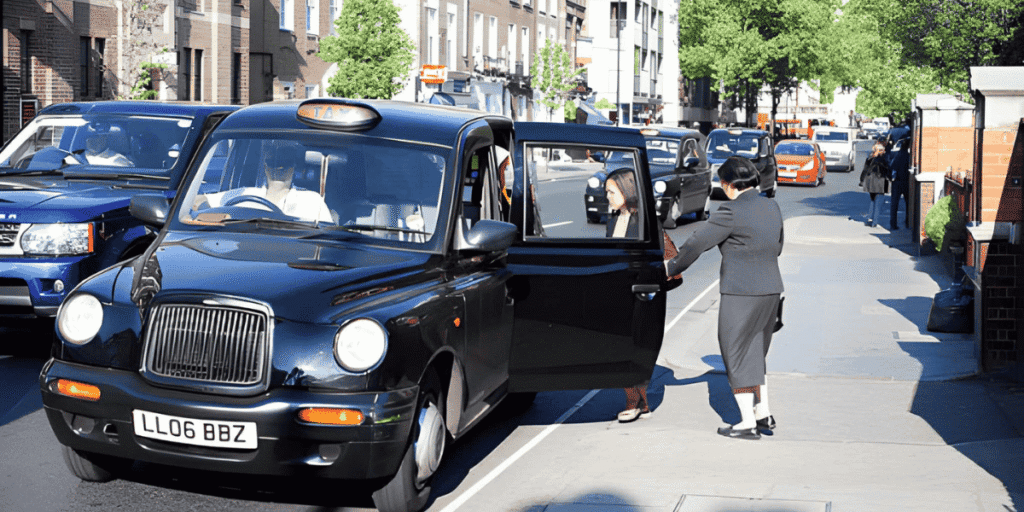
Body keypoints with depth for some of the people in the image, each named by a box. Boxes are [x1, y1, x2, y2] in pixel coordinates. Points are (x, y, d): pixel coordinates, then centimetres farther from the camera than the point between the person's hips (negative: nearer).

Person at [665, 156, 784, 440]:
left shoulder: (731, 212, -15)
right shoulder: (771, 207, 8)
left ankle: (748, 424, 6)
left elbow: (697, 243, -9)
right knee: (753, 354, 21)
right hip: (770, 290, 8)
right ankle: (764, 414, 23)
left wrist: (672, 267, 6)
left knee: (737, 357, 3)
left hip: (741, 294, -8)